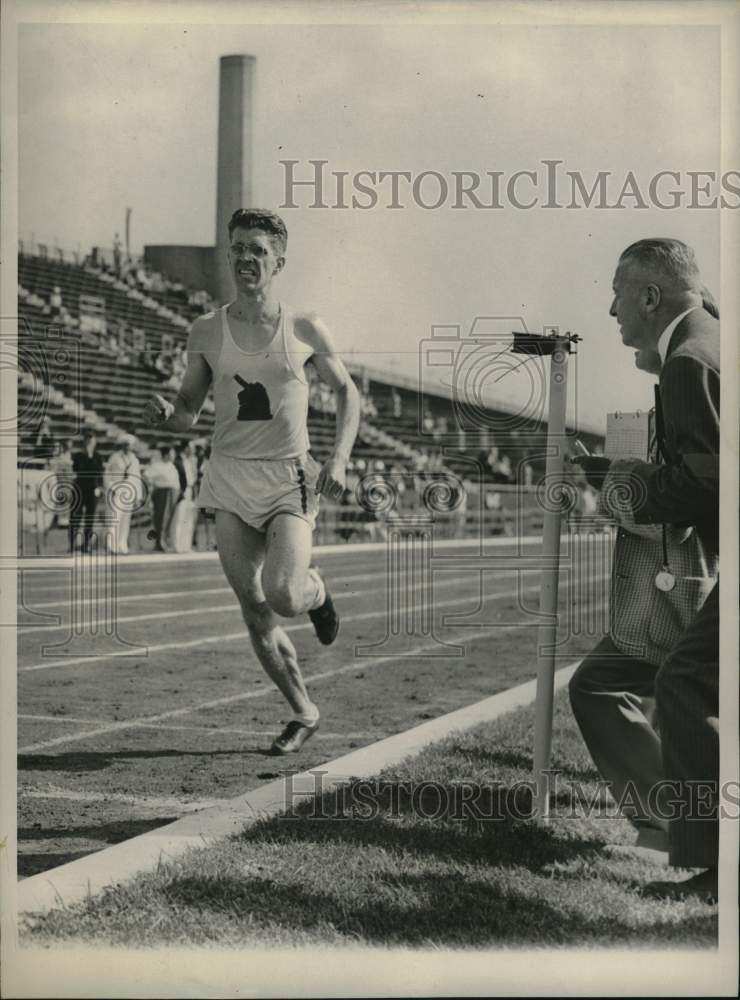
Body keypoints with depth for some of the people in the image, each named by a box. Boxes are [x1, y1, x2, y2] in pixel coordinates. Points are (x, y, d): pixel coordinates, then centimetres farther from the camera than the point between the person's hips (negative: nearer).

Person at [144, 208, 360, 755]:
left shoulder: (306, 329, -1)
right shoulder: (207, 332, 3)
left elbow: (347, 391, 11)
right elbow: (188, 413, 10)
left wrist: (340, 456, -4)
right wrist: (165, 412, -14)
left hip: (290, 479, -2)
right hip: (230, 478, 3)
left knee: (282, 596, -22)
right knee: (254, 612, 3)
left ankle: (316, 590, 17)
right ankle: (304, 713, 22)